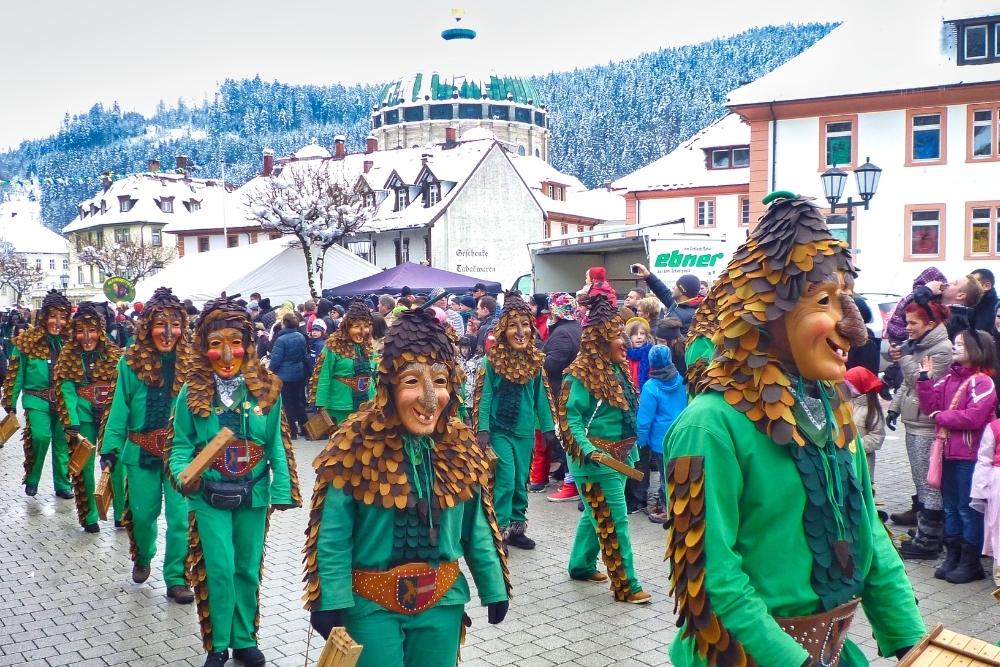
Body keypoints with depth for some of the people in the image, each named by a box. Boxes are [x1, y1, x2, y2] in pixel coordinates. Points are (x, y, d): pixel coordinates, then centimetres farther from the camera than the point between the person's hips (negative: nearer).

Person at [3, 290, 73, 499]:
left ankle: (63, 485, 22)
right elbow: (15, 375, 0)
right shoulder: (27, 341, -7)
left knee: (62, 442, 7)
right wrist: (10, 404, 0)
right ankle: (31, 479, 5)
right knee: (41, 436, -18)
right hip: (37, 400, -3)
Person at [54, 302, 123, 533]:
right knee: (85, 465, 5)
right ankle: (89, 516, 19)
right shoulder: (68, 357, 0)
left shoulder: (114, 354, 1)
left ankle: (122, 514, 12)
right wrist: (72, 426, -16)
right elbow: (67, 392, -6)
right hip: (84, 419, 0)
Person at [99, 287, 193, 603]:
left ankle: (176, 578, 15)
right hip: (142, 452, 1)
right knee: (142, 513, 14)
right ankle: (143, 557, 45)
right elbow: (120, 407, -1)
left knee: (181, 515, -1)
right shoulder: (131, 362, -5)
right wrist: (110, 448, -3)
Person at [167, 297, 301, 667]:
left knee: (248, 569, 13)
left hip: (253, 496, 2)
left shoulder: (266, 389, -5)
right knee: (220, 570, -3)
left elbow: (277, 444, -1)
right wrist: (183, 475, -22)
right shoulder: (192, 393, -8)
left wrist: (283, 490, -6)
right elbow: (182, 444, -3)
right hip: (209, 496, -2)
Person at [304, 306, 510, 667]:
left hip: (442, 601, 4)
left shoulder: (461, 448, -3)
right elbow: (333, 535, -13)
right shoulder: (355, 447, -16)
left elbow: (477, 529, 5)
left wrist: (494, 588, 8)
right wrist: (331, 603, -16)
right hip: (371, 604, -3)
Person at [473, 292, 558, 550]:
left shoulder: (536, 361, 2)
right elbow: (485, 395, -10)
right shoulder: (493, 359, -10)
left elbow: (541, 396, 8)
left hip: (525, 432, 4)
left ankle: (516, 528, 26)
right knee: (505, 481, -8)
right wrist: (482, 430, -15)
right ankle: (498, 531, 4)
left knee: (520, 482, 12)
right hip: (499, 430, -4)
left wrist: (548, 427, 7)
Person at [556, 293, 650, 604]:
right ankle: (625, 586, 4)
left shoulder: (618, 369, 10)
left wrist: (632, 452, 21)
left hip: (619, 457, 9)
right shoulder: (582, 373, -16)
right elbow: (570, 417, -18)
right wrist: (588, 450, -29)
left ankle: (581, 565, 33)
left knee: (596, 515, 18)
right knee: (614, 520, -4)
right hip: (596, 460, -8)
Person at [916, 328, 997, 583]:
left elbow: (973, 418, -23)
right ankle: (952, 558, 26)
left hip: (969, 456, -7)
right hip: (948, 452, 7)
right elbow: (930, 407, 5)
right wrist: (925, 379, -4)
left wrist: (940, 416, -13)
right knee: (950, 507, 15)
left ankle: (971, 563, 14)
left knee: (968, 509, 2)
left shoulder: (982, 382, -13)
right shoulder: (949, 378, 9)